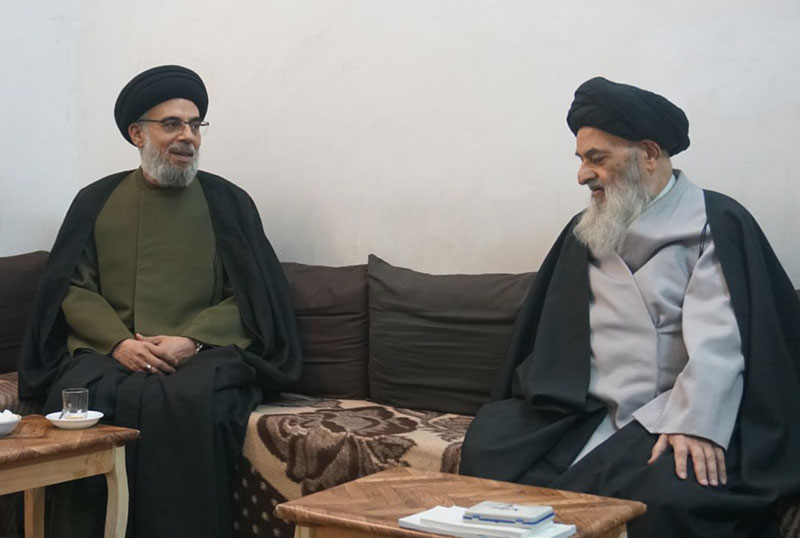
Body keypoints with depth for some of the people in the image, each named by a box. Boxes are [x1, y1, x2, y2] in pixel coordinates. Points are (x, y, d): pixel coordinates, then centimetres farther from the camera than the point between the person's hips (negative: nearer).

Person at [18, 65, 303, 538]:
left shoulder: (227, 202, 11)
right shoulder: (96, 201, 15)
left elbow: (250, 299, 5)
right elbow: (74, 289, 9)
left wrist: (190, 339, -11)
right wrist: (120, 341, -9)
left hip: (206, 352, -1)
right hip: (110, 351, 1)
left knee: (189, 400, -35)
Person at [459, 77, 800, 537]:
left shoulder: (716, 224, 0)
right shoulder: (586, 231, 20)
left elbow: (718, 340, -14)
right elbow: (556, 331, 15)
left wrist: (694, 424, -27)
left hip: (666, 416, -5)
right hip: (585, 413, 6)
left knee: (669, 491, -35)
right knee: (489, 442, -18)